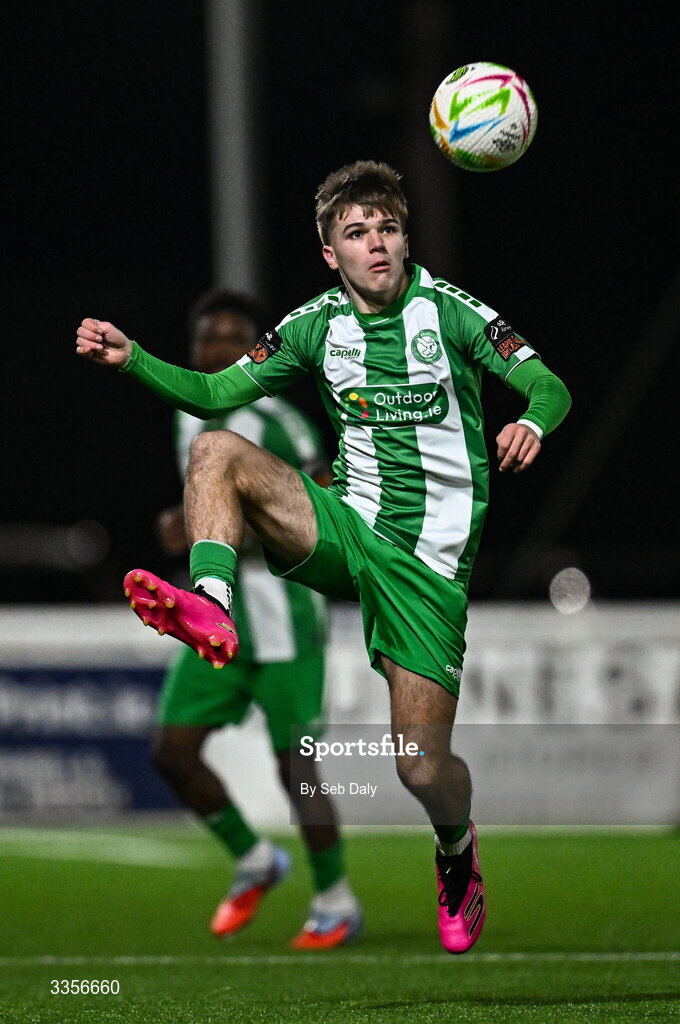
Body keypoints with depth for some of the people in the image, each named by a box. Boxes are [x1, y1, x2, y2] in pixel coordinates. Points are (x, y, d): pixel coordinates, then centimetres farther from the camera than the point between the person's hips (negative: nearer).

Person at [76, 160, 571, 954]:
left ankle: (457, 850, 28)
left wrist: (533, 422, -29)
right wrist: (130, 359, -13)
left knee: (421, 765, -6)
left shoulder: (448, 312, -4)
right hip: (350, 525, 3)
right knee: (217, 451, -22)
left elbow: (549, 388, -5)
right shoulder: (317, 325, 4)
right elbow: (217, 393, 3)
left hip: (429, 560, -3)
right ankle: (210, 607, -38)